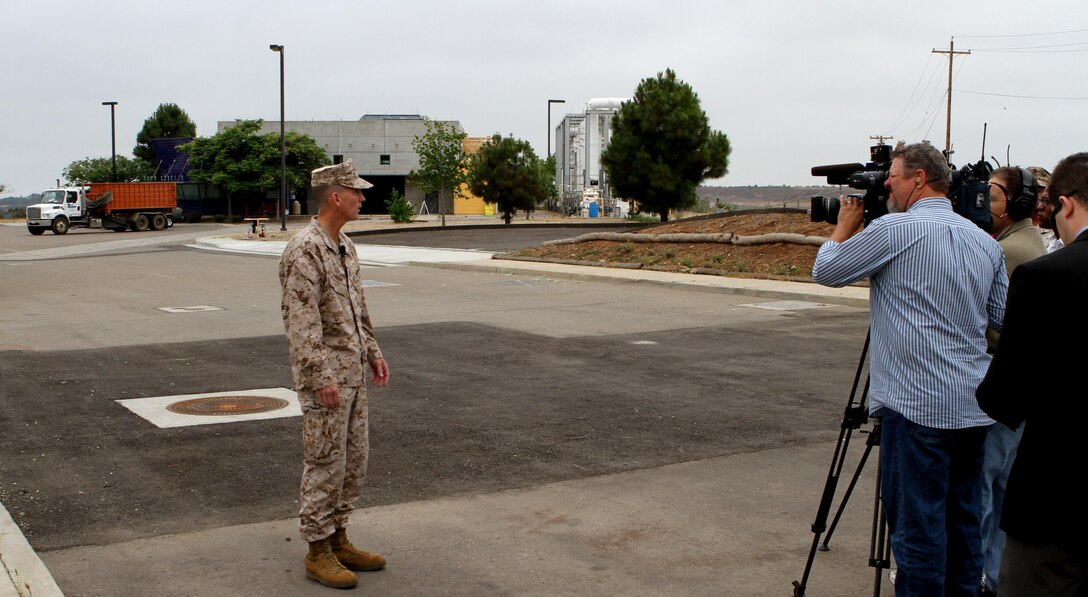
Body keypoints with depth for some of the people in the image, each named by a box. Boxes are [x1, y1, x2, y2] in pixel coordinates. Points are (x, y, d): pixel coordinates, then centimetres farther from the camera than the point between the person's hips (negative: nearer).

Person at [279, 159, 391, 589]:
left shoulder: (344, 246, 12)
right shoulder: (304, 250, -17)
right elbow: (302, 321, -22)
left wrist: (373, 352, 16)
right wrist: (321, 378, -24)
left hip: (353, 372, 9)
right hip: (324, 375, -9)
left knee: (354, 458, 14)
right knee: (325, 463, -1)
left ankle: (338, 539, 25)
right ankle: (318, 552, 10)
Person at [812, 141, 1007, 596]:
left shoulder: (894, 229, -10)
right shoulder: (985, 241, 11)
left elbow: (825, 271, 0)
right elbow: (1002, 318, 16)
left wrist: (846, 225, 16)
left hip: (917, 405, -7)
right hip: (973, 406, 7)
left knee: (917, 523, -2)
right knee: (963, 516, 17)